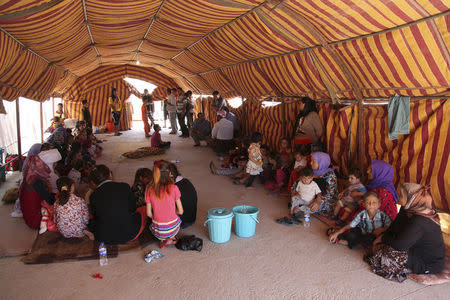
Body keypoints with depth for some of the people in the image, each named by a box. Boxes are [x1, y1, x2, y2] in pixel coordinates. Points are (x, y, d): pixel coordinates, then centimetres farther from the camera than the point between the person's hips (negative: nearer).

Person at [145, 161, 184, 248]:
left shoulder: (149, 189, -9)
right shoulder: (173, 188, -15)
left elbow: (149, 213, -1)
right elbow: (180, 211, -8)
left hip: (158, 230, 2)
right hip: (173, 228, -1)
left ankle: (163, 239, 10)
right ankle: (170, 238, 8)